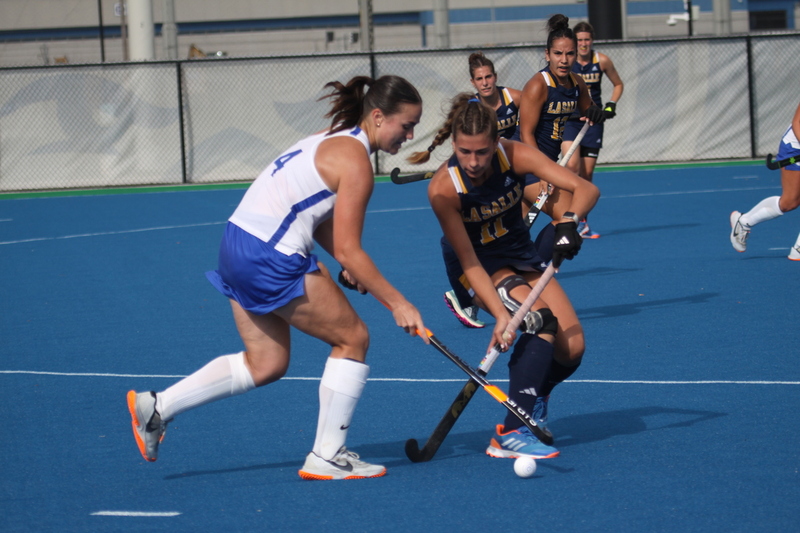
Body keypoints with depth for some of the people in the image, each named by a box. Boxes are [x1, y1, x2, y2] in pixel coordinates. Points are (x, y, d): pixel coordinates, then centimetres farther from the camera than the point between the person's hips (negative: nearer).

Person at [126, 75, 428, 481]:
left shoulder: (336, 140, 16)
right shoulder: (355, 163, -14)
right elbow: (348, 251, -16)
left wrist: (352, 270, 3)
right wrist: (396, 303, -12)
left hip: (239, 243, 9)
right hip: (272, 260, -9)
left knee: (266, 364, 18)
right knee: (352, 339, 3)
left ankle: (155, 407, 19)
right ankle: (326, 458, 8)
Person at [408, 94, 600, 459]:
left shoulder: (515, 156, -22)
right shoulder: (443, 189, -28)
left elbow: (585, 189, -27)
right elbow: (469, 263, -26)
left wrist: (569, 221, -48)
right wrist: (500, 314, -38)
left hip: (521, 256, 4)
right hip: (479, 268, -4)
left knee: (571, 349, -8)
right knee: (542, 320, -29)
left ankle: (532, 401, 25)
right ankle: (511, 434, -30)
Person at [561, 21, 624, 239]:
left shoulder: (602, 61, -2)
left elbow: (618, 84, 13)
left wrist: (611, 104, -2)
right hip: (568, 120, -2)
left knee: (587, 173, 5)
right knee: (572, 165, -24)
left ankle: (581, 222, 16)